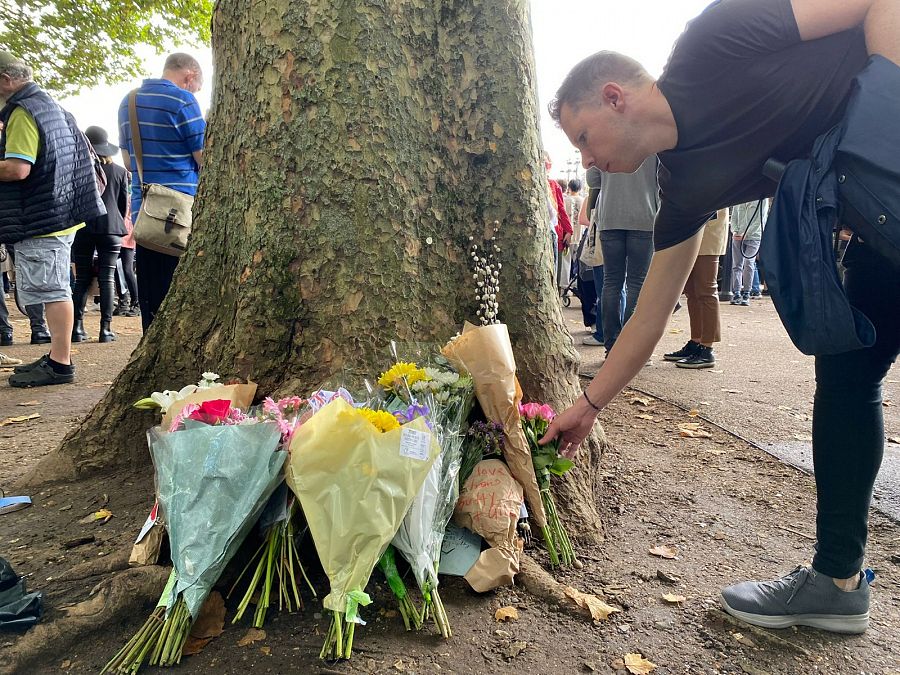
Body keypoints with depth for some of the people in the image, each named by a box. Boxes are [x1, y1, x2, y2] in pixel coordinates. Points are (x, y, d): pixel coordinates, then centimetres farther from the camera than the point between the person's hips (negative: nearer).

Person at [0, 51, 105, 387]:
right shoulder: (50, 105, 17)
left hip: (40, 217, -10)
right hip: (63, 212, 10)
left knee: (51, 290, -8)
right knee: (54, 289, 15)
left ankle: (59, 364, -4)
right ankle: (59, 355, 24)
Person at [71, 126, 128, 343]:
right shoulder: (119, 171, 4)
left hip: (82, 228, 0)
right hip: (111, 228, 0)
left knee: (82, 278, 7)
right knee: (107, 278, 0)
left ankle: (78, 326, 4)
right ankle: (106, 328, -3)